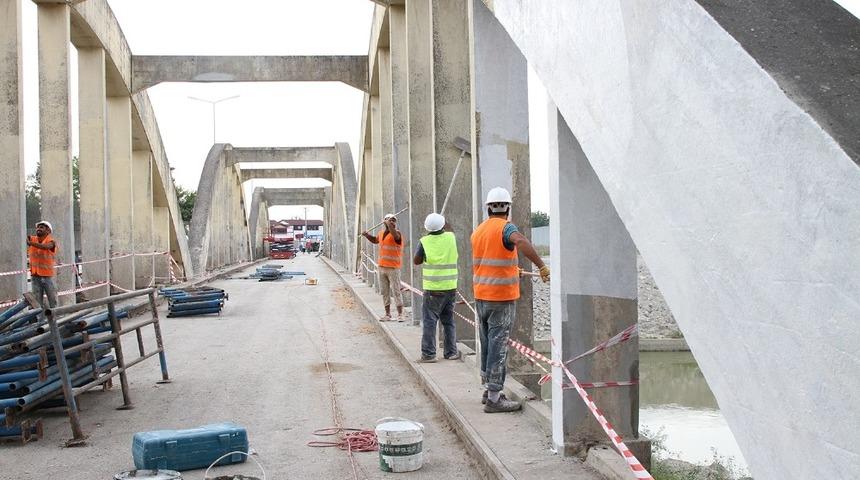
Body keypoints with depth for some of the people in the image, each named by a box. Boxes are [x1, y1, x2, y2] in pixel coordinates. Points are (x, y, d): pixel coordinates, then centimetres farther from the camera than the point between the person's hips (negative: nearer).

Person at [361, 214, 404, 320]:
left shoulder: (396, 233, -10)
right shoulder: (381, 233, 12)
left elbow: (395, 235, -35)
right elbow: (375, 240, 33)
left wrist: (389, 224, -35)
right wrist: (367, 235, 17)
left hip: (393, 268, -7)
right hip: (382, 267, 7)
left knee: (396, 291, -5)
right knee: (384, 292, 11)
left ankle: (400, 314, 0)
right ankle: (387, 314, 18)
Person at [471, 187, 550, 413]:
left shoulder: (478, 231, 12)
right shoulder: (506, 228, -11)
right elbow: (521, 242, -34)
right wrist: (542, 266, -34)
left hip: (480, 295, 7)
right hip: (502, 296, -7)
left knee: (487, 344, 16)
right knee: (498, 346, -4)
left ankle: (489, 389, 24)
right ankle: (494, 398, -3)